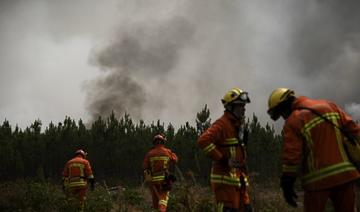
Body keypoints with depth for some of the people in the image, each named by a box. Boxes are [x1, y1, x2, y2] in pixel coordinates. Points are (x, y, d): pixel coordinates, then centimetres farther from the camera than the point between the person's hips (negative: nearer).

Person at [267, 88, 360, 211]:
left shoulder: (293, 122, -5)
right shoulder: (328, 105, 11)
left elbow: (291, 156, -10)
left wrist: (287, 185, -3)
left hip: (318, 179, -5)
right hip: (345, 173, 5)